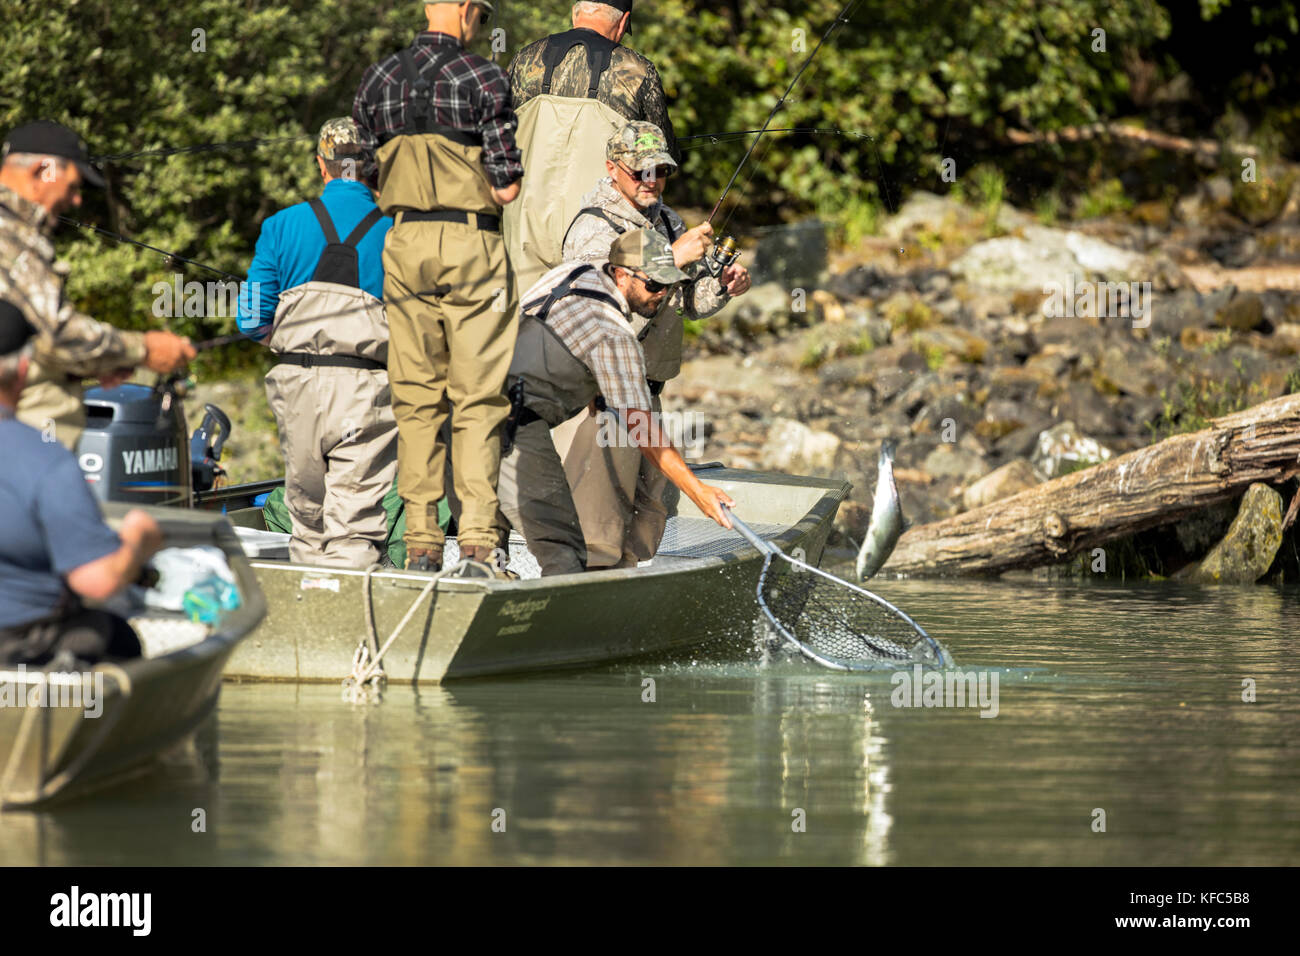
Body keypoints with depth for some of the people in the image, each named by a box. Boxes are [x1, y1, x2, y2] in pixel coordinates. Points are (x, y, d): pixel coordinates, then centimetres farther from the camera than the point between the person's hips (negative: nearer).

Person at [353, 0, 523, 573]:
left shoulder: (377, 81, 9)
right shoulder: (482, 78, -7)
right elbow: (508, 188, -9)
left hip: (404, 243, 4)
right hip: (472, 244, -4)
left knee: (415, 396, 8)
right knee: (478, 397, -1)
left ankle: (420, 539, 6)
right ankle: (477, 537, -7)